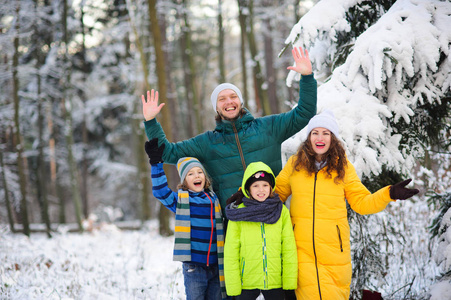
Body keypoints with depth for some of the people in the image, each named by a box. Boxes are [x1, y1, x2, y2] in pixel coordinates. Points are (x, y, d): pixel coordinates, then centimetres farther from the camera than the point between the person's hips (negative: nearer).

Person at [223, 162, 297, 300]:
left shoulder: (282, 212, 3)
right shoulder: (239, 213, -2)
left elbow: (289, 247, 3)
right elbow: (231, 251, -2)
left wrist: (290, 281, -3)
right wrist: (233, 286, -6)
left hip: (275, 282, 1)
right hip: (247, 282, -1)